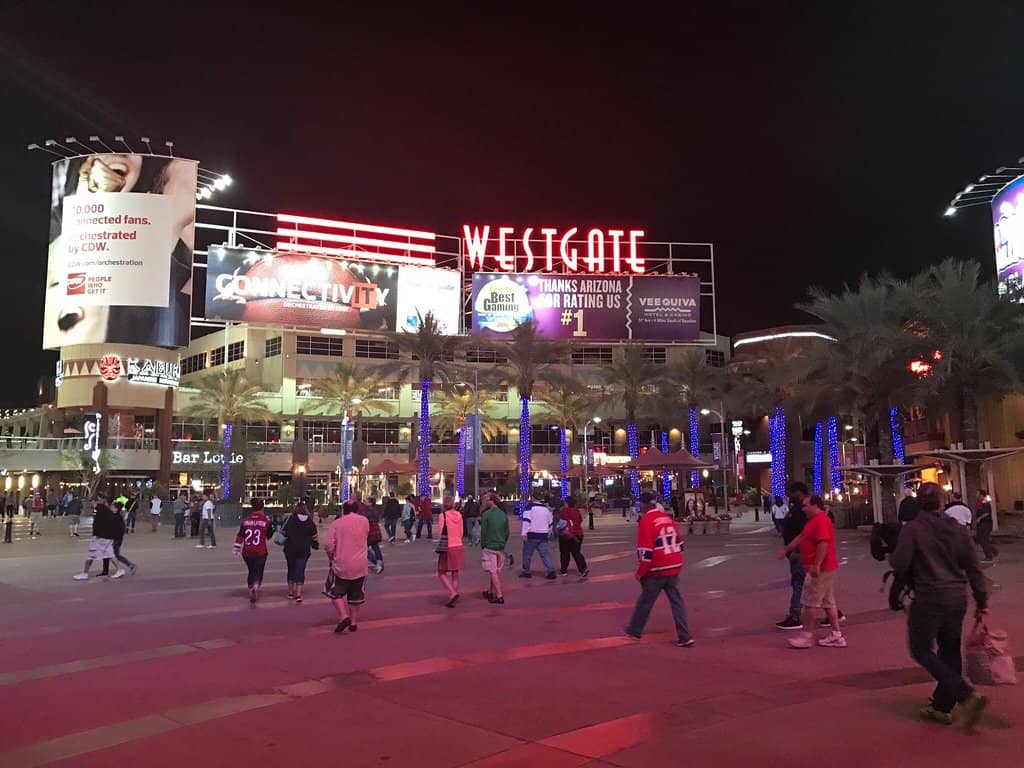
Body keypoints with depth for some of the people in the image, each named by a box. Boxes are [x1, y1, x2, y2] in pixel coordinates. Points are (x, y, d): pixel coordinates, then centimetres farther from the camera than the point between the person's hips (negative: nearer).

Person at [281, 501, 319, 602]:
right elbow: (314, 537, 6)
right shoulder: (310, 522, 2)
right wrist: (316, 545, 22)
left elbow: (283, 532, -4)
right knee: (300, 571, 3)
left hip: (290, 550, 0)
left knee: (291, 570, 15)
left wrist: (282, 541, 13)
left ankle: (291, 592, 21)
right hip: (304, 551, 0)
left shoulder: (290, 519, -3)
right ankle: (298, 594, -5)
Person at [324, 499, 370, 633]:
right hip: (360, 566, 3)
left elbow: (328, 545, -11)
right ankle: (354, 622, 19)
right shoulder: (365, 521, 1)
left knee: (335, 592, 12)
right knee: (356, 595, 15)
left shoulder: (337, 523, -7)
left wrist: (331, 559, 5)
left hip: (341, 565, -3)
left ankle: (344, 616, -3)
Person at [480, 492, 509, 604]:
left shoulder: (486, 514, -12)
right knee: (497, 571, 16)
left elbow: (483, 532, -10)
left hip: (490, 547, -6)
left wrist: (482, 545, 2)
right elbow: (507, 532, 8)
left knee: (493, 572, -3)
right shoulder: (503, 514, 5)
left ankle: (499, 596, -6)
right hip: (501, 547, 6)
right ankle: (491, 592, 30)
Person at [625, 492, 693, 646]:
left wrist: (640, 572, -10)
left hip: (656, 570, -6)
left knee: (645, 600, 10)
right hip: (674, 567, 6)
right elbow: (678, 542, 16)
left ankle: (635, 631, 25)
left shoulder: (646, 521, -15)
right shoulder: (668, 517, 8)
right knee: (676, 600, 7)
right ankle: (685, 637, 3)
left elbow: (646, 551, -19)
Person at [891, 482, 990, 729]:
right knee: (950, 651, 17)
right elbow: (973, 567, 6)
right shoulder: (957, 528, 5)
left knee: (922, 650, 5)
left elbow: (900, 564, -14)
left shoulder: (912, 529, -10)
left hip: (928, 598, -6)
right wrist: (981, 602, 10)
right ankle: (942, 706, 23)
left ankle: (967, 695, -9)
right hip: (957, 597, 6)